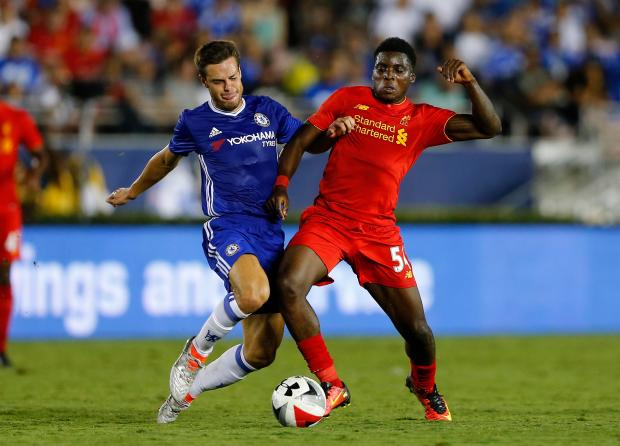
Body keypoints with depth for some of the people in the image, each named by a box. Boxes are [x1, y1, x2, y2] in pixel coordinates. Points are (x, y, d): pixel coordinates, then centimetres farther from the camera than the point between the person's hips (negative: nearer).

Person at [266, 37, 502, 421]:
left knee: (416, 328, 0)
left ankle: (426, 388, 36)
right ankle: (331, 386, -18)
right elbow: (302, 139, 9)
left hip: (379, 231, 1)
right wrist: (282, 184, -5)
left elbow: (489, 128, -1)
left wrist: (470, 84, -15)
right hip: (327, 219, 0)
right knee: (289, 285, -28)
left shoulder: (423, 120, 5)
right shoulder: (349, 99, 7)